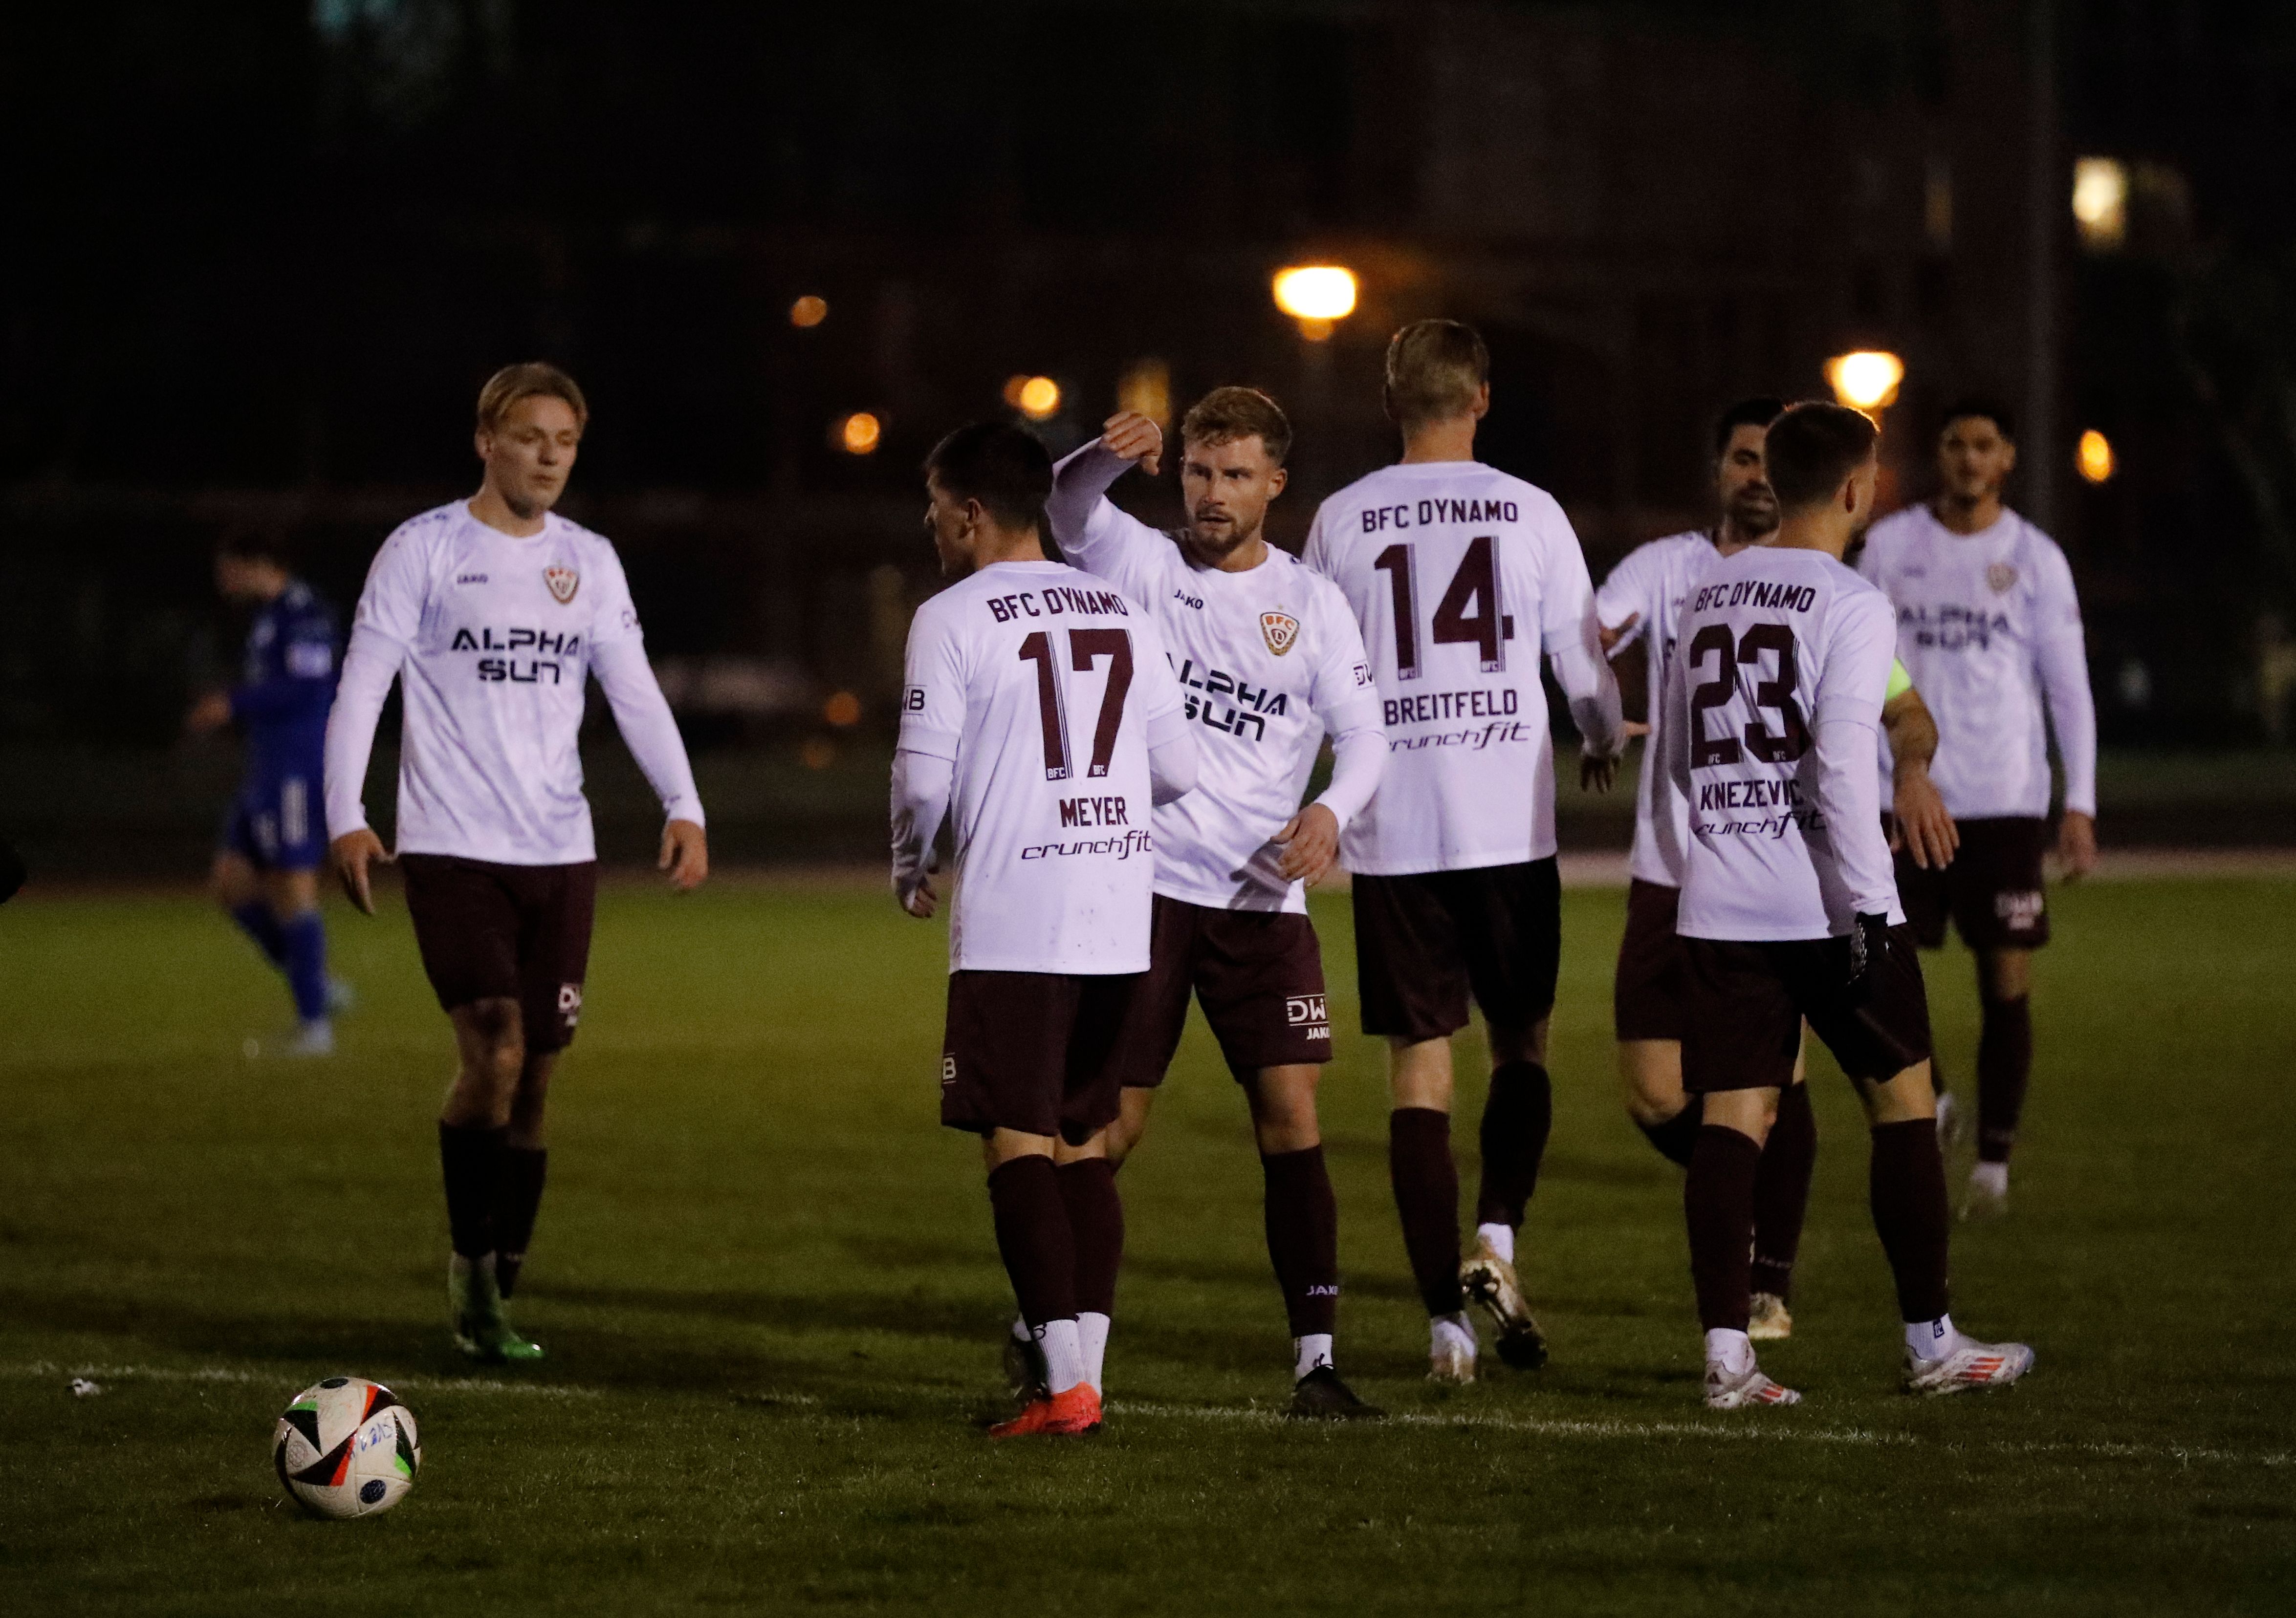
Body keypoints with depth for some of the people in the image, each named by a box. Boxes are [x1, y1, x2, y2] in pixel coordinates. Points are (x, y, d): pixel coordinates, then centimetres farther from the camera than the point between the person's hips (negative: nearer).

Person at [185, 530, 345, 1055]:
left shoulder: (302, 613, -12)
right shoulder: (269, 618, 19)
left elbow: (307, 687, -21)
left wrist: (234, 705, -16)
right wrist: (228, 709, 12)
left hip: (297, 770, -10)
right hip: (268, 772, 10)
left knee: (292, 889, -8)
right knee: (232, 883, 7)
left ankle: (315, 1024, -4)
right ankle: (316, 988, 11)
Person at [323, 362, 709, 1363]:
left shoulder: (589, 563, 12)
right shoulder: (424, 551, -1)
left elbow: (635, 693, 9)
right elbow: (361, 687, -4)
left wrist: (684, 808, -5)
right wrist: (346, 817, -16)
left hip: (559, 854, 4)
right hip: (451, 849, -4)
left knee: (535, 1078, 4)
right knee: (492, 1053, -18)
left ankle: (492, 1297, 14)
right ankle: (472, 1261, 0)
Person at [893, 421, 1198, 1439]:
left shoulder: (953, 620, -5)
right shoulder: (1125, 612, 12)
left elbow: (924, 780, -8)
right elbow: (1179, 770, 12)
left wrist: (909, 871, 11)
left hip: (1011, 926, -6)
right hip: (1121, 921, 6)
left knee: (1018, 1145, -3)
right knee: (1085, 1144, 13)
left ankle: (1065, 1385, -10)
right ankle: (1086, 1368, 9)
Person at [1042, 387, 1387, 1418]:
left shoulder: (1311, 604, 5)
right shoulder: (1141, 564, 3)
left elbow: (1364, 733, 3)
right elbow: (1067, 513, -15)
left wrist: (1332, 811, -17)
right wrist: (1110, 458, -37)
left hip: (1264, 902, 1)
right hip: (1142, 889, -1)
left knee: (1293, 1125, -6)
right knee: (1109, 1127, 0)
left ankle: (1316, 1361, -2)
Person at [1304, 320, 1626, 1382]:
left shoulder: (1342, 520, 2)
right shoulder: (1530, 512, 0)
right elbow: (1582, 663, 5)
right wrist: (1607, 740, 27)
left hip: (1391, 830, 0)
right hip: (1510, 824, 0)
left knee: (1419, 1066, 3)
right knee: (1519, 1043, 16)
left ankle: (1447, 1317, -1)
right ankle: (1497, 1236, -6)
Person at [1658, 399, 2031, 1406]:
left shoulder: (1709, 594, 11)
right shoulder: (1850, 606, -10)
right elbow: (1842, 766, -18)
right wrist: (1870, 907, -17)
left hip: (1719, 903, 6)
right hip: (1825, 902, -5)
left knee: (1731, 1119, 2)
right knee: (1903, 1101, 7)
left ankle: (1725, 1353, -6)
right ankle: (1930, 1343, 12)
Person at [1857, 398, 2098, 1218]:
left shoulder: (2036, 558, 3)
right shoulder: (1890, 545, 6)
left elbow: (2069, 689, 3)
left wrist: (2081, 806, -3)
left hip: (2006, 803, -1)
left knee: (2007, 982, -2)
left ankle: (1994, 1159, 7)